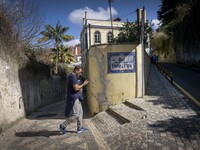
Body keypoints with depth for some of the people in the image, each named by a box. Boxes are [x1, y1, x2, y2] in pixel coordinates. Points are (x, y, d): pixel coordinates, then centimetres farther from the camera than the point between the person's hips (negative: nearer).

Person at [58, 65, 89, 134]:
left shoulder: (71, 76, 15)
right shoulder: (73, 77, -18)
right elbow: (76, 88, -24)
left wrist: (79, 88, 10)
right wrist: (83, 84, -11)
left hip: (75, 98, 11)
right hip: (73, 98, -11)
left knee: (80, 112, 14)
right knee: (75, 115, -3)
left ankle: (79, 128, 23)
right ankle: (62, 126, 10)